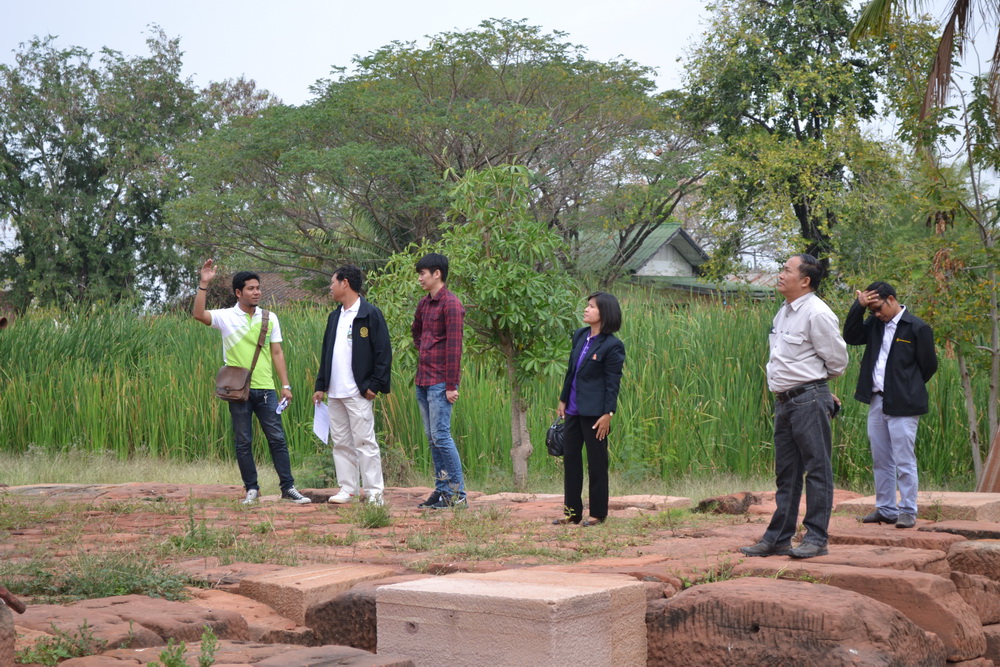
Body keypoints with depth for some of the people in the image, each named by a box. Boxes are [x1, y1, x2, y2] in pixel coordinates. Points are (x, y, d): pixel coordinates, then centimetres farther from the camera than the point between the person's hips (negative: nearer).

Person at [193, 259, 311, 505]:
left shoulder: (269, 318, 7)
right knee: (243, 442, 4)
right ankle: (251, 489, 14)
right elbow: (198, 314, -17)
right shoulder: (226, 317, 0)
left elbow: (277, 353, 8)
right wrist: (204, 284, -23)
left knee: (277, 438, 0)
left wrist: (286, 385, 3)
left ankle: (288, 487, 5)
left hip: (265, 389, 2)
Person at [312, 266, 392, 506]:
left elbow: (383, 352, -9)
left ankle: (374, 492, -1)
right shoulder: (334, 317, 17)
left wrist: (374, 385, -13)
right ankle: (347, 488, 15)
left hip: (358, 393, -8)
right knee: (341, 443, 9)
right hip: (334, 393, 8)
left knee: (364, 442, -6)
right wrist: (320, 385, 15)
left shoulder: (370, 314, -6)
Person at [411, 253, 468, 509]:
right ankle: (442, 490, 15)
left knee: (441, 436, -9)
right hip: (422, 381, 9)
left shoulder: (451, 304, -12)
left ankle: (458, 494, -4)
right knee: (432, 438, 10)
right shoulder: (424, 304, 14)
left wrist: (451, 385, -19)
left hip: (440, 383, -9)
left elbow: (454, 347, -16)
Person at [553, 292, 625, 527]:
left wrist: (608, 413, -16)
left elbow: (613, 382, -13)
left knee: (597, 463, 1)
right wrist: (563, 400, 15)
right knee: (570, 459, 10)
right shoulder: (579, 336, 10)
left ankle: (598, 514, 11)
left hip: (594, 411, -8)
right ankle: (572, 512, 18)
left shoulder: (612, 346, -12)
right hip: (574, 409, 8)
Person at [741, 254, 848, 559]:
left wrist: (813, 381, 8)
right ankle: (778, 538, 19)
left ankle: (816, 538, 1)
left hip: (808, 399, -9)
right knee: (785, 472, 13)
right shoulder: (784, 311, 14)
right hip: (784, 400, 9)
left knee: (817, 469, -3)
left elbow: (837, 361, -7)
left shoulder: (817, 314, -13)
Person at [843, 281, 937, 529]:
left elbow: (929, 365, -4)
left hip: (902, 406, -7)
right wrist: (858, 306, -6)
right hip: (877, 402, 7)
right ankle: (885, 509, 21)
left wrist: (909, 388, 5)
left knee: (904, 460, -3)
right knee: (880, 460, 13)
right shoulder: (875, 323, 10)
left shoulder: (917, 328, -9)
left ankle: (908, 511, 4)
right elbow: (850, 337, 1)